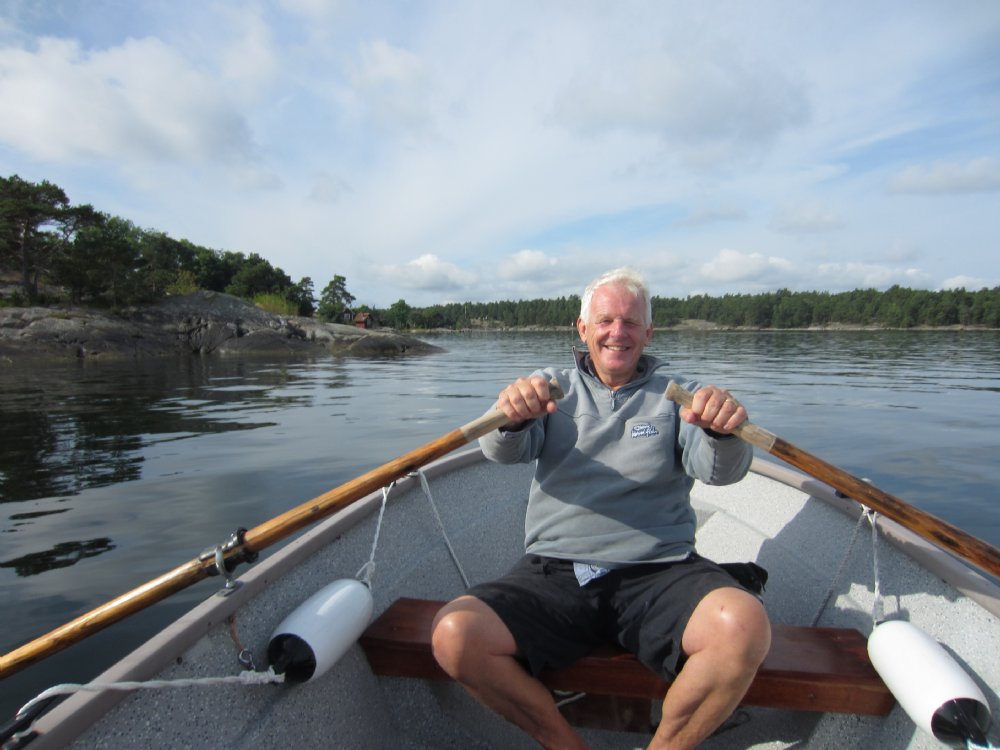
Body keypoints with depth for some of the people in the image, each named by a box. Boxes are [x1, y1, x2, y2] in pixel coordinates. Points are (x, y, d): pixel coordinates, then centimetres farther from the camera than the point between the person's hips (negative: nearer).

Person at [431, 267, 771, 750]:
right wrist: (513, 418, -30)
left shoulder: (675, 394, 11)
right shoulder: (553, 389, 11)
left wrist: (723, 433, -28)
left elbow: (720, 471, -4)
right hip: (553, 573, 1)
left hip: (659, 571, 0)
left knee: (744, 625, -29)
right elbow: (504, 452, -6)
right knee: (454, 634, -22)